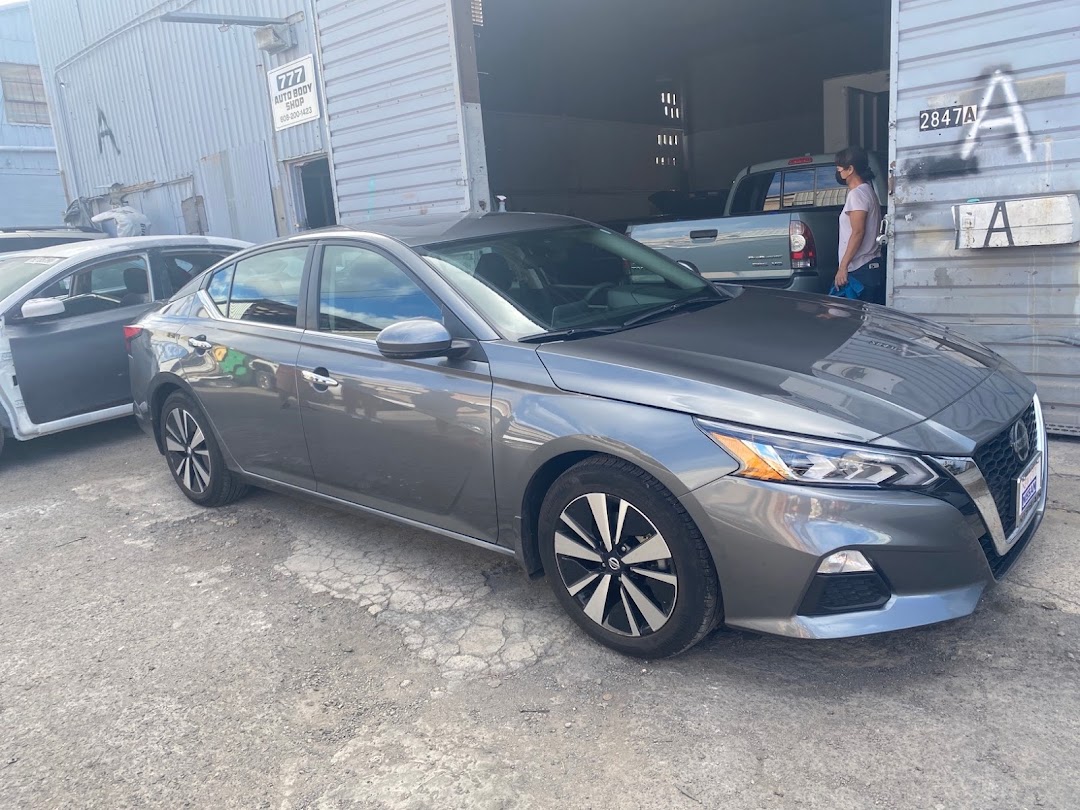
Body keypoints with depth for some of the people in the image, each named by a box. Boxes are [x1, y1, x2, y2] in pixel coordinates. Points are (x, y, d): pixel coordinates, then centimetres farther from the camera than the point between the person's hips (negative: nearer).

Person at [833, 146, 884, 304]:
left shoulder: (857, 194, -10)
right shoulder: (868, 191, 20)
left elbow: (858, 232, -18)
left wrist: (843, 267, -20)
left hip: (860, 270, -10)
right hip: (873, 266, 10)